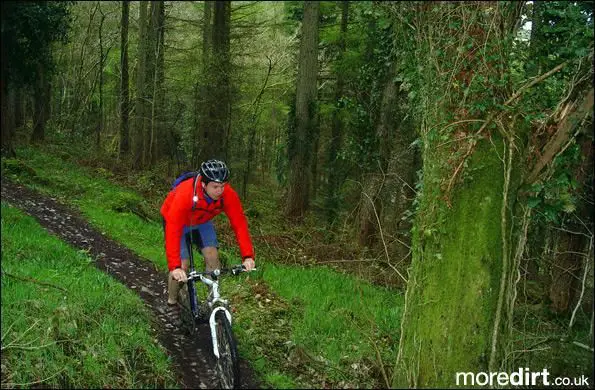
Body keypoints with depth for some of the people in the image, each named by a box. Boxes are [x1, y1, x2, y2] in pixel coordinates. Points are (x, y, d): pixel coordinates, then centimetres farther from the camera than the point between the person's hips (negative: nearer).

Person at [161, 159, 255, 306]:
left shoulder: (228, 194, -31)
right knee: (182, 267, -11)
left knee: (212, 257, -11)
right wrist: (175, 267, -50)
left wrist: (248, 256, -38)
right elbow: (173, 231, -44)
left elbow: (239, 223, -28)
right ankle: (171, 302, 14)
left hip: (202, 222, 4)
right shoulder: (185, 194, -42)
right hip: (179, 222, -4)